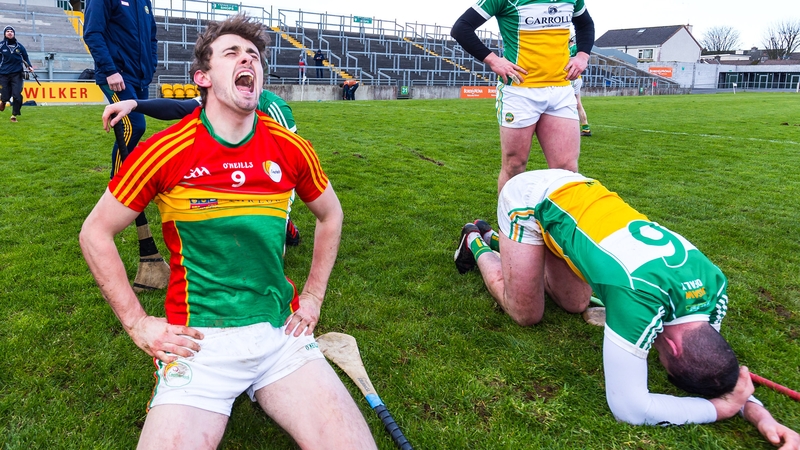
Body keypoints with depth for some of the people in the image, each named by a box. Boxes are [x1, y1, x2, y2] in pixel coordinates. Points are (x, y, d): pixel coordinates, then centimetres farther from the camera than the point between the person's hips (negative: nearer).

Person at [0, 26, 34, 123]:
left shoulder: (20, 46, 6)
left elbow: (26, 58, 17)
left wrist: (29, 67, 2)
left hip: (17, 74, 0)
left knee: (17, 96, -11)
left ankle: (14, 115, 3)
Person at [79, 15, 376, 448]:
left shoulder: (291, 148, 1)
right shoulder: (165, 150, -6)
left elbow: (330, 215, 19)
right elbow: (95, 233, 4)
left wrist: (313, 296, 13)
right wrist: (138, 324, 0)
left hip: (281, 333, 3)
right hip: (199, 342, -2)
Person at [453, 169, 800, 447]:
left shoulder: (713, 282, -15)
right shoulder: (639, 299, -39)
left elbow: (712, 359, 2)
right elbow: (627, 407, -32)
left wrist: (760, 415, -14)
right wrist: (722, 407, -22)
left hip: (574, 190, 6)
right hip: (531, 201, -6)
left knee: (574, 305, 15)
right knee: (527, 315, 0)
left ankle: (493, 238, 32)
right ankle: (477, 245, 25)